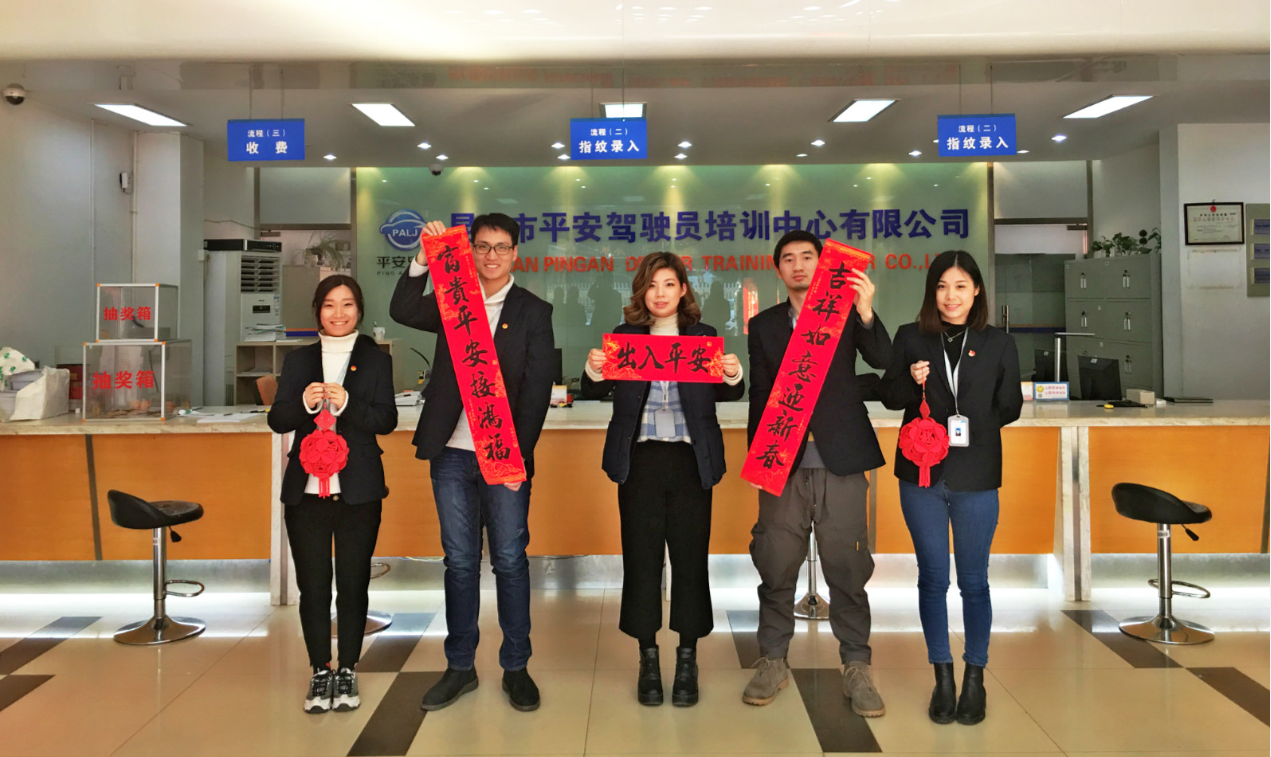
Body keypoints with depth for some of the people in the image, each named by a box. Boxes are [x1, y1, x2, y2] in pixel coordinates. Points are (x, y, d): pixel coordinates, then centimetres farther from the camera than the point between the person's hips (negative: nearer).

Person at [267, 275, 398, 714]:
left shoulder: (376, 360, 5)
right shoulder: (298, 361, 11)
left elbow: (387, 420, -5)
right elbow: (277, 421, 4)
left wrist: (347, 405, -22)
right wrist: (303, 402, -17)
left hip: (358, 491, -2)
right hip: (306, 490, 2)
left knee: (353, 585, 4)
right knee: (313, 587, 6)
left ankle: (347, 671, 18)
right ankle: (320, 672, 20)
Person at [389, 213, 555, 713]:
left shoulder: (533, 312, 5)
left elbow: (538, 389, -2)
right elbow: (402, 312, -6)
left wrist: (520, 455, -11)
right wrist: (424, 259, -17)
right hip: (452, 454, 2)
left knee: (510, 561, 3)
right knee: (460, 562, 9)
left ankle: (516, 668, 16)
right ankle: (460, 667, 20)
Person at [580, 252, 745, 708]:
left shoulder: (703, 336, 7)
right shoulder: (624, 336, 6)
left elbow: (726, 395, 0)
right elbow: (595, 393, 1)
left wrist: (733, 375, -20)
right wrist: (594, 371, -19)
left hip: (691, 460, 0)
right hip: (639, 459, 0)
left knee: (690, 556, 4)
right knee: (641, 557, 5)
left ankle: (687, 661, 18)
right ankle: (648, 658, 19)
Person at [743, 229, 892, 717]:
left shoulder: (847, 314, 7)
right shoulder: (764, 325, 12)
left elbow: (882, 360, -8)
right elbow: (759, 396, 11)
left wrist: (865, 313, -24)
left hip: (839, 459, -1)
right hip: (783, 462, 1)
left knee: (847, 566, 1)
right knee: (776, 566, 3)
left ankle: (856, 667, 11)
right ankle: (773, 662, 15)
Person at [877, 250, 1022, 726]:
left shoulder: (998, 344, 2)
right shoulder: (910, 338, 2)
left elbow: (1010, 406, 7)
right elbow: (888, 397, 5)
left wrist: (975, 426, -6)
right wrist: (911, 382, -14)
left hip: (976, 476, 0)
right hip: (921, 474, 1)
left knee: (973, 580, 9)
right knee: (932, 578, 10)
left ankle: (975, 678, 24)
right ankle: (943, 676, 23)